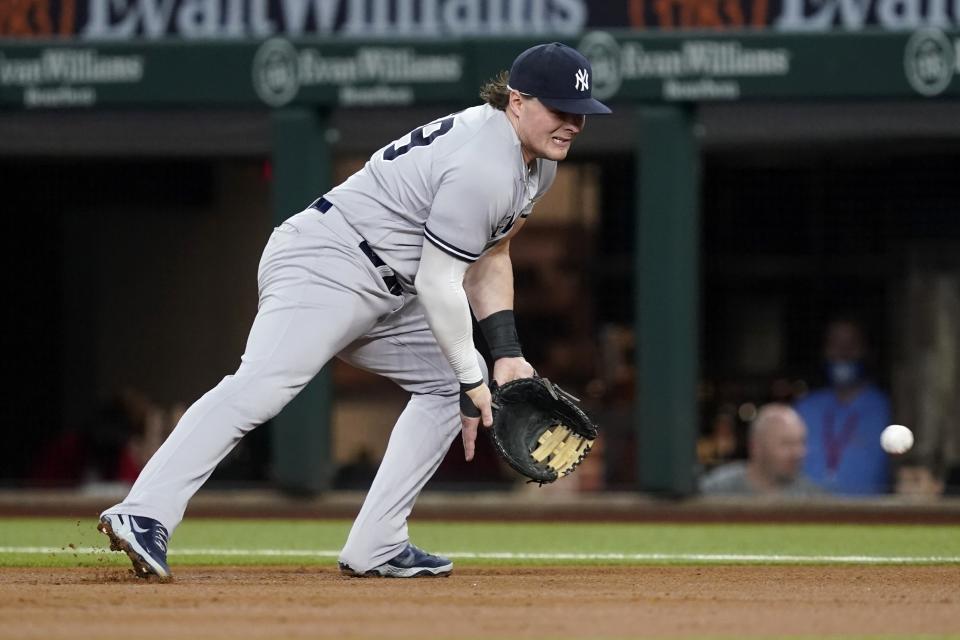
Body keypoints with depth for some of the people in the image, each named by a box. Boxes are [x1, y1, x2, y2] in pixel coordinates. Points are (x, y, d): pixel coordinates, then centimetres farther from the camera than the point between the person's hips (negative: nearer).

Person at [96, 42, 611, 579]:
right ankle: (145, 516, -42)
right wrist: (473, 381, -9)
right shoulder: (482, 168, -20)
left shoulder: (538, 162, 12)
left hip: (382, 297, 11)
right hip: (324, 267, -11)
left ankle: (376, 548, 8)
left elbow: (488, 259, 21)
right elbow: (438, 283, -18)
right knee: (261, 387, -28)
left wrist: (507, 355, 10)